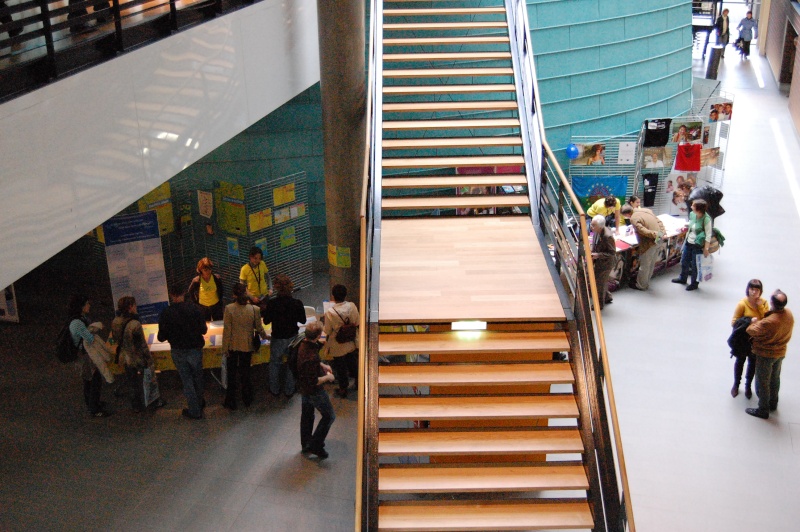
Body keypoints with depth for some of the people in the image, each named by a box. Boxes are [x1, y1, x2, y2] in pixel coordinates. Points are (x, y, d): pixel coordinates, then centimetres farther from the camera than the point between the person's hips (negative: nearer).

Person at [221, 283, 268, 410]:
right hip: (247, 346, 1)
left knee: (231, 375, 14)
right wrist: (266, 336, 17)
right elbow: (259, 329, -5)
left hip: (232, 346, -1)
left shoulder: (229, 309, -18)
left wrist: (225, 348, -3)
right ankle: (247, 399, 31)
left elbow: (227, 330, -13)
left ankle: (231, 402, 22)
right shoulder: (254, 309, -15)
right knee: (245, 373, 19)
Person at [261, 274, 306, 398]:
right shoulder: (297, 303, -20)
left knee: (275, 364, 21)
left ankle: (275, 390, 34)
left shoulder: (272, 304, -23)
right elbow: (303, 320, -5)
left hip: (277, 339, -1)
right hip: (292, 338, 1)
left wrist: (264, 312, 7)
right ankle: (289, 390, 32)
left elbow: (266, 321, -10)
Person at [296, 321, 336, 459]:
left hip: (303, 387, 9)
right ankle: (316, 445, 12)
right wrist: (328, 377, -14)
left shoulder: (303, 344, -8)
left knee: (307, 414, 23)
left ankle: (305, 445, 39)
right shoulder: (311, 356, -37)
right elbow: (315, 381, -30)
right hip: (314, 390, -9)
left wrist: (322, 365, 7)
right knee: (329, 416, 7)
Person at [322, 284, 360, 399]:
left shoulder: (329, 313, -29)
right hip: (351, 343, 3)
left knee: (340, 368, 17)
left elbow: (327, 331, -17)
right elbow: (357, 323, -5)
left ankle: (343, 390, 33)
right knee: (353, 363, 26)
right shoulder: (352, 306, -18)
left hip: (338, 345, -3)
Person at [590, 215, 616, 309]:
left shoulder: (607, 236, -34)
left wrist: (598, 255, -30)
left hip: (605, 264, -8)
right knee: (603, 282, 26)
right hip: (598, 262, 8)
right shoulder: (596, 232, -10)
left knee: (600, 283, 10)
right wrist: (592, 253, -4)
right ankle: (607, 298, 49)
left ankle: (599, 305, 30)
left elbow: (612, 253, -24)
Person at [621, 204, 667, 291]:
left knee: (644, 265, 9)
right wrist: (663, 233, 4)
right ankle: (646, 282, 37)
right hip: (657, 241, 8)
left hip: (649, 243, -8)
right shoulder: (646, 210, 11)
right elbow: (659, 222, 10)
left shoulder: (633, 218, -15)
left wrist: (656, 235, -22)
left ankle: (641, 285, 23)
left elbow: (643, 231, -25)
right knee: (651, 264, 22)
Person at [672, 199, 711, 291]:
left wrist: (706, 248, -19)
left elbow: (708, 235, -19)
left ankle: (694, 283, 28)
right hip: (688, 243, 7)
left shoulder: (706, 219, -23)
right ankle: (682, 278, 45)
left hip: (697, 246, -7)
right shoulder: (692, 214, -5)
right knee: (684, 261, 22)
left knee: (695, 265, 8)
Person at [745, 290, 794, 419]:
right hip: (781, 352, 7)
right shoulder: (789, 314, -14)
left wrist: (755, 321, -1)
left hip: (766, 354, -7)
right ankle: (773, 403, 43)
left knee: (762, 382, 10)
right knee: (775, 378, 25)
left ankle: (763, 410, 21)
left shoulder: (769, 322, -38)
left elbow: (751, 331, -23)